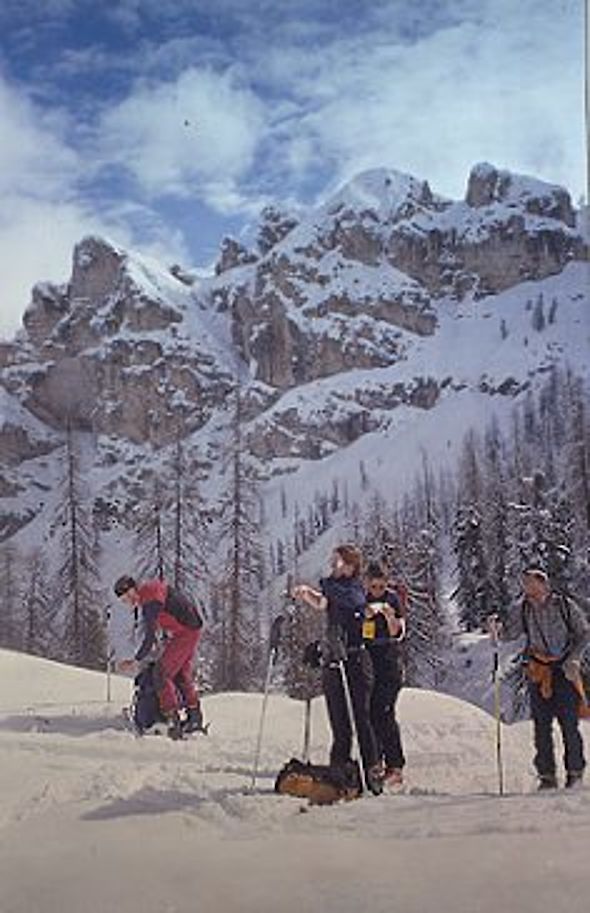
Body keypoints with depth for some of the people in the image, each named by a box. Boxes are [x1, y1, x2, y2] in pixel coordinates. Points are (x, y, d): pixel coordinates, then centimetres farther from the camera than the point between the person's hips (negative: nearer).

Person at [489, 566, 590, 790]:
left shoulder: (565, 605, -3)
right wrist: (496, 626, -20)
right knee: (541, 725, 3)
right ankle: (547, 775, 11)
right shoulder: (522, 611, 4)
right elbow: (508, 633, 1)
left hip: (564, 670, -2)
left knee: (569, 724, -4)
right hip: (538, 674, 2)